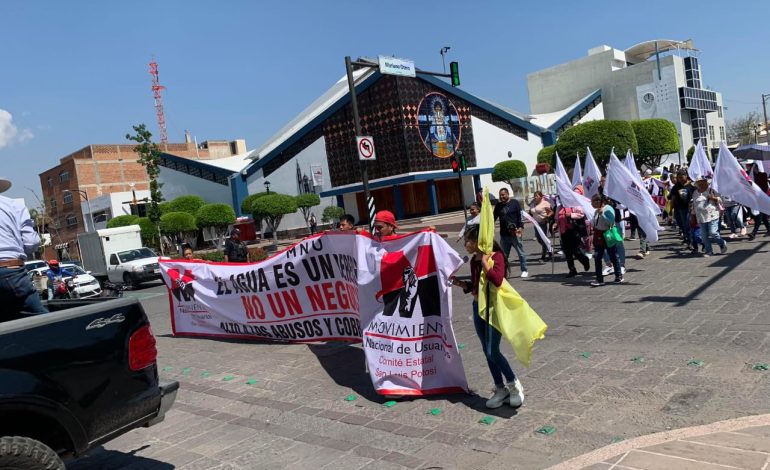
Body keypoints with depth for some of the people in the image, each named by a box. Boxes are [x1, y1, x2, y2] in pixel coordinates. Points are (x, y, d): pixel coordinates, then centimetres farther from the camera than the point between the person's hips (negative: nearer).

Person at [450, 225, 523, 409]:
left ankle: (514, 385, 13)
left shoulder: (496, 256, -15)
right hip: (478, 307, 8)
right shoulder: (474, 260, 6)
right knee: (487, 352, 11)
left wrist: (484, 260, -23)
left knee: (493, 352, -9)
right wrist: (459, 282, 1)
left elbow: (497, 280, -31)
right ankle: (500, 390, 23)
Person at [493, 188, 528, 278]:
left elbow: (520, 216, -5)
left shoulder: (515, 203, -1)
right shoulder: (498, 206, 14)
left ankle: (524, 270, 13)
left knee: (521, 253, 3)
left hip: (515, 233, -5)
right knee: (504, 254, 8)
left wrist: (520, 227, -15)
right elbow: (494, 218, 18)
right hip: (504, 234, 5)